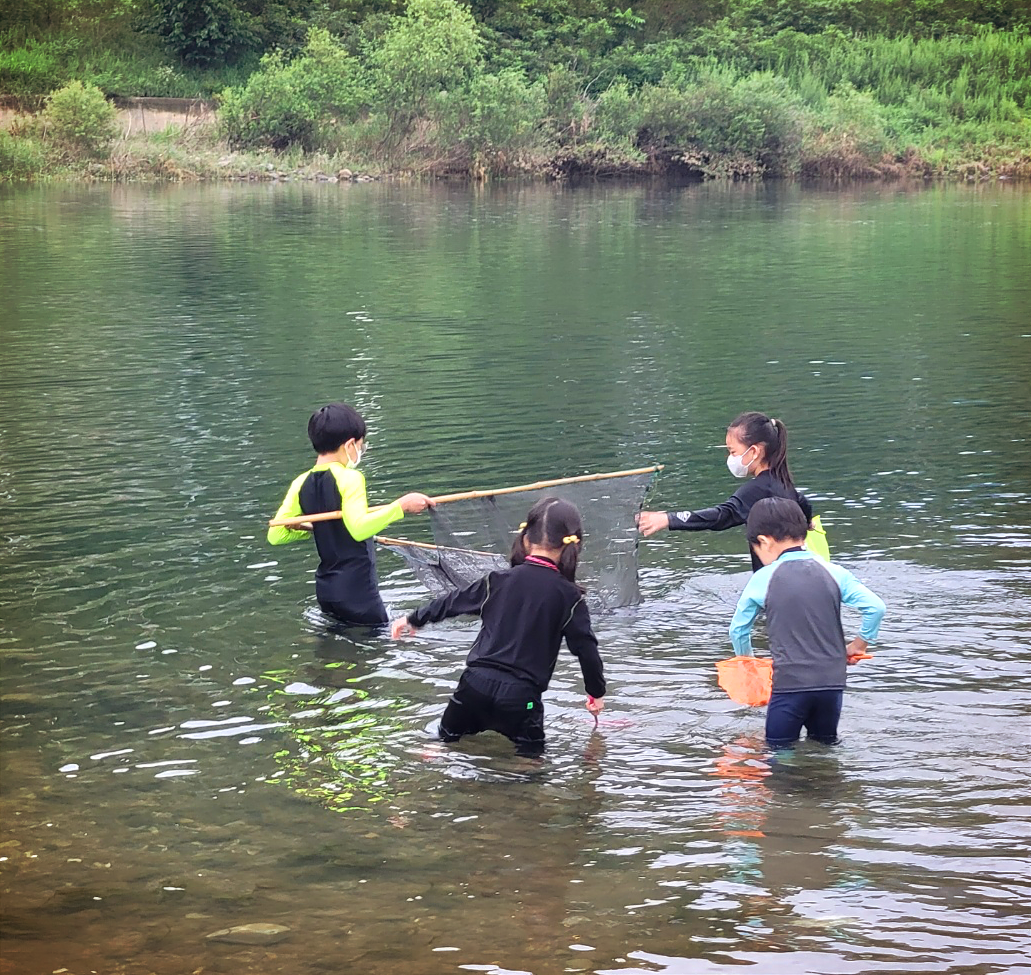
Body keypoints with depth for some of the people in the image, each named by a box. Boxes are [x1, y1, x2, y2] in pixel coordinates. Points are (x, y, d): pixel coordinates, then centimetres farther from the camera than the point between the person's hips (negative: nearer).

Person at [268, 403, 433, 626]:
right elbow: (359, 528, -30)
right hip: (357, 590, -7)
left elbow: (275, 535, 6)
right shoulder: (349, 478, -14)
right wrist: (401, 506, -26)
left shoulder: (301, 484, 5)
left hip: (325, 589, 7)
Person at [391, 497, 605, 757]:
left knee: (448, 742, 17)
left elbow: (453, 602, 17)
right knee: (530, 759, 5)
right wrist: (596, 692, 17)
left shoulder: (500, 580, 6)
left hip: (477, 680, 2)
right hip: (521, 695, -2)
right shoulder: (569, 596, -2)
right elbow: (585, 647, 1)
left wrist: (414, 619, 33)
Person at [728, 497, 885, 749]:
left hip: (789, 683, -3)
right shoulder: (834, 572, 3)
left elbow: (738, 628, 9)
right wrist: (859, 645, 15)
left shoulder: (762, 579, -2)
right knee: (826, 745, 18)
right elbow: (875, 607, -1)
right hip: (832, 680, 3)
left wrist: (746, 659, 28)